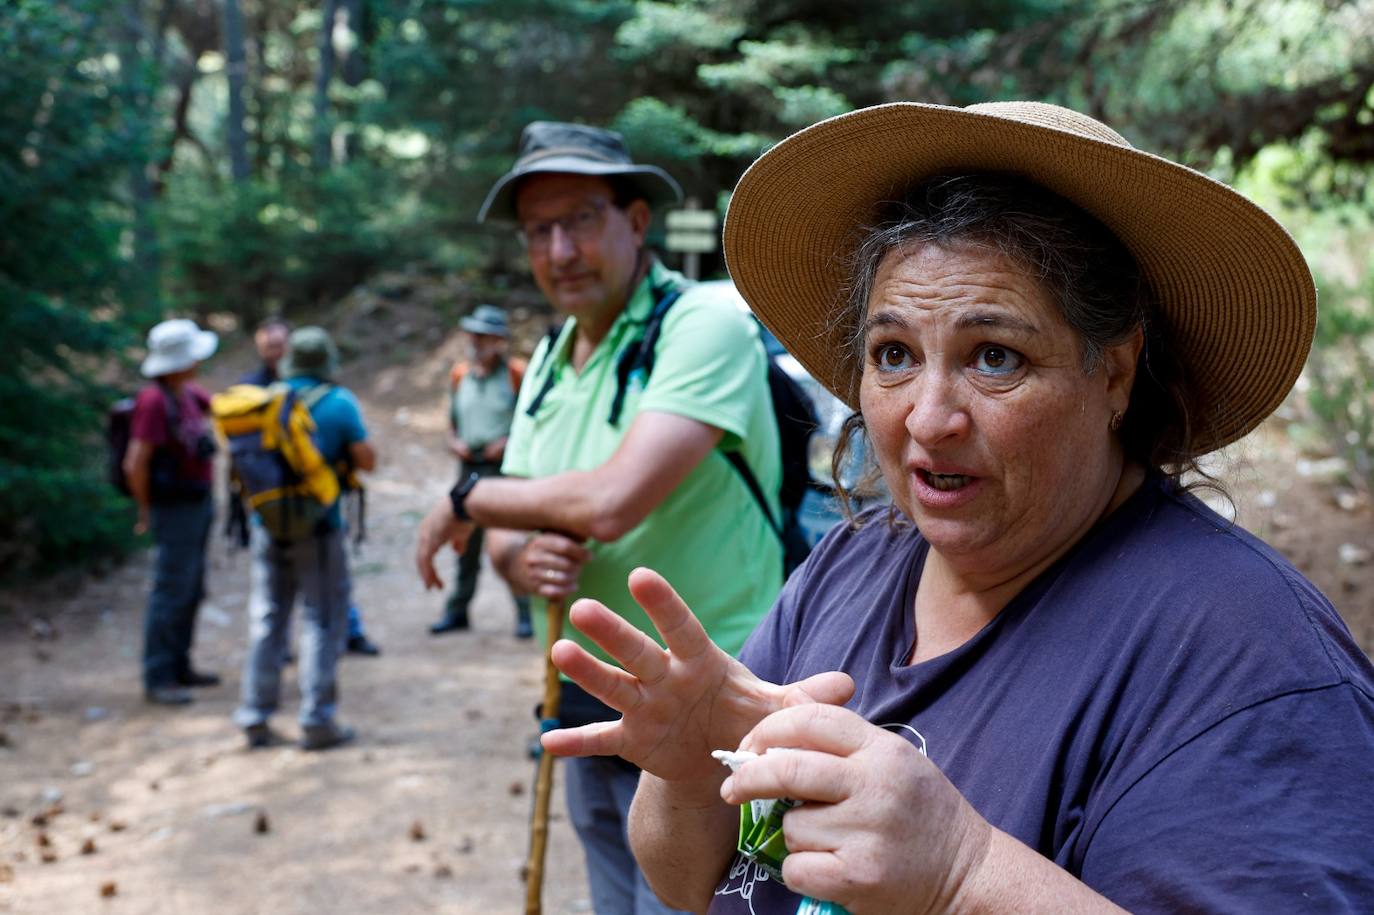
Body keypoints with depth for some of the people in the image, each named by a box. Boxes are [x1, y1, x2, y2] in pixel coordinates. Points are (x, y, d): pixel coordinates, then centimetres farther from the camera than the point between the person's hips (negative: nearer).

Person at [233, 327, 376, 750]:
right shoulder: (339, 402, -9)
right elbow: (366, 460, -7)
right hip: (317, 528, -4)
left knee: (267, 618, 13)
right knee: (322, 619, 3)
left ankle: (255, 717, 17)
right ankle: (316, 720, 2)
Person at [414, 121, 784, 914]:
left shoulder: (707, 323, -17)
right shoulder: (550, 360, 10)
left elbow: (611, 503, -27)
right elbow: (508, 529, 13)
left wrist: (467, 501, -10)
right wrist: (521, 560, -13)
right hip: (590, 708, 8)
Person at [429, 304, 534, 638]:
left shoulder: (516, 373, -3)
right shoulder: (459, 375, 12)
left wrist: (510, 441, -15)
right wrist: (454, 441, 1)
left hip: (506, 468, -5)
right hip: (470, 467, 5)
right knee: (466, 543, 11)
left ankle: (526, 613, -2)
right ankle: (457, 611, 20)